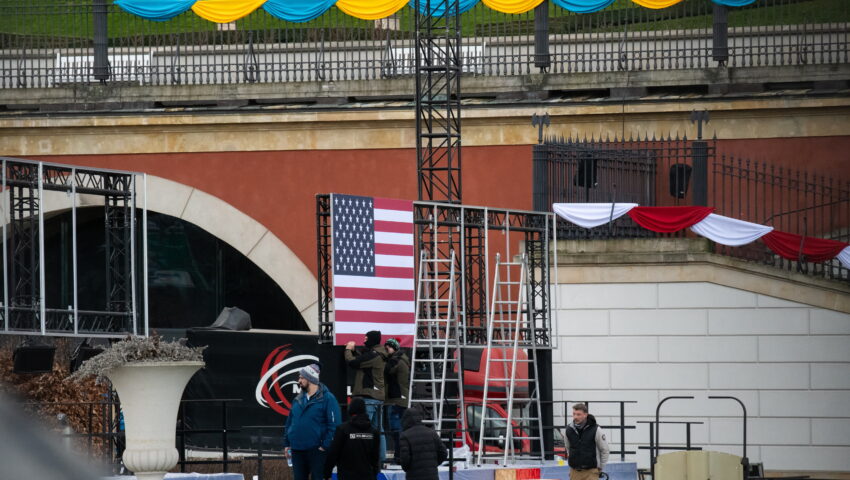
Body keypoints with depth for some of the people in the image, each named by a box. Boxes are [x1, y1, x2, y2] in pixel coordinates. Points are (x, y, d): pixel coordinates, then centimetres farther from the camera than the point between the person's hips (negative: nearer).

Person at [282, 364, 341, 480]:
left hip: (316, 449, -6)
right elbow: (290, 422, 18)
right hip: (297, 450, 6)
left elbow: (334, 425, -12)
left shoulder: (327, 398, -7)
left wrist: (325, 445, -17)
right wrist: (286, 443, 10)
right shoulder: (298, 399, 13)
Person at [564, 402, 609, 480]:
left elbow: (605, 450, -1)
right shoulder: (569, 429, 0)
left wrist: (600, 468, 2)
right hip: (574, 471, 4)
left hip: (591, 471, -4)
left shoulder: (595, 430, -11)